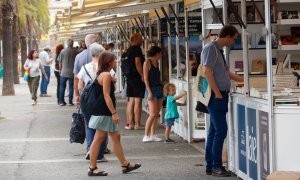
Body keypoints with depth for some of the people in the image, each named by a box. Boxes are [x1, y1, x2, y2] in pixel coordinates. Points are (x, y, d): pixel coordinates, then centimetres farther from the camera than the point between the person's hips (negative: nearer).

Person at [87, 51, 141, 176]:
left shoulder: (102, 74, 15)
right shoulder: (106, 75, -15)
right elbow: (106, 96, -20)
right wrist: (114, 113, -20)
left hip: (105, 113, 10)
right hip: (104, 113, -10)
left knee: (116, 137, 13)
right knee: (98, 138, -5)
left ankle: (125, 165, 18)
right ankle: (92, 168, 0)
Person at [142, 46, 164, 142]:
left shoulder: (156, 63, 17)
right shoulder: (147, 63, -6)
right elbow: (145, 79, -11)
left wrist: (163, 86, 13)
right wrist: (149, 92, -17)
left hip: (159, 89, 8)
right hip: (152, 89, -8)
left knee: (157, 114, 5)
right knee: (153, 114, -13)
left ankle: (153, 135, 8)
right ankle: (146, 136, -9)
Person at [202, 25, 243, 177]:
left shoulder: (219, 50, 18)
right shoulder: (211, 48, -11)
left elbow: (226, 73, 30)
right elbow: (207, 71, -18)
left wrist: (244, 80, 33)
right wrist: (217, 93, -18)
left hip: (220, 96, 10)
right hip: (216, 96, -10)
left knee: (214, 132, 10)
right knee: (221, 131, -9)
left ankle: (210, 166, 13)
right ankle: (216, 166, -4)